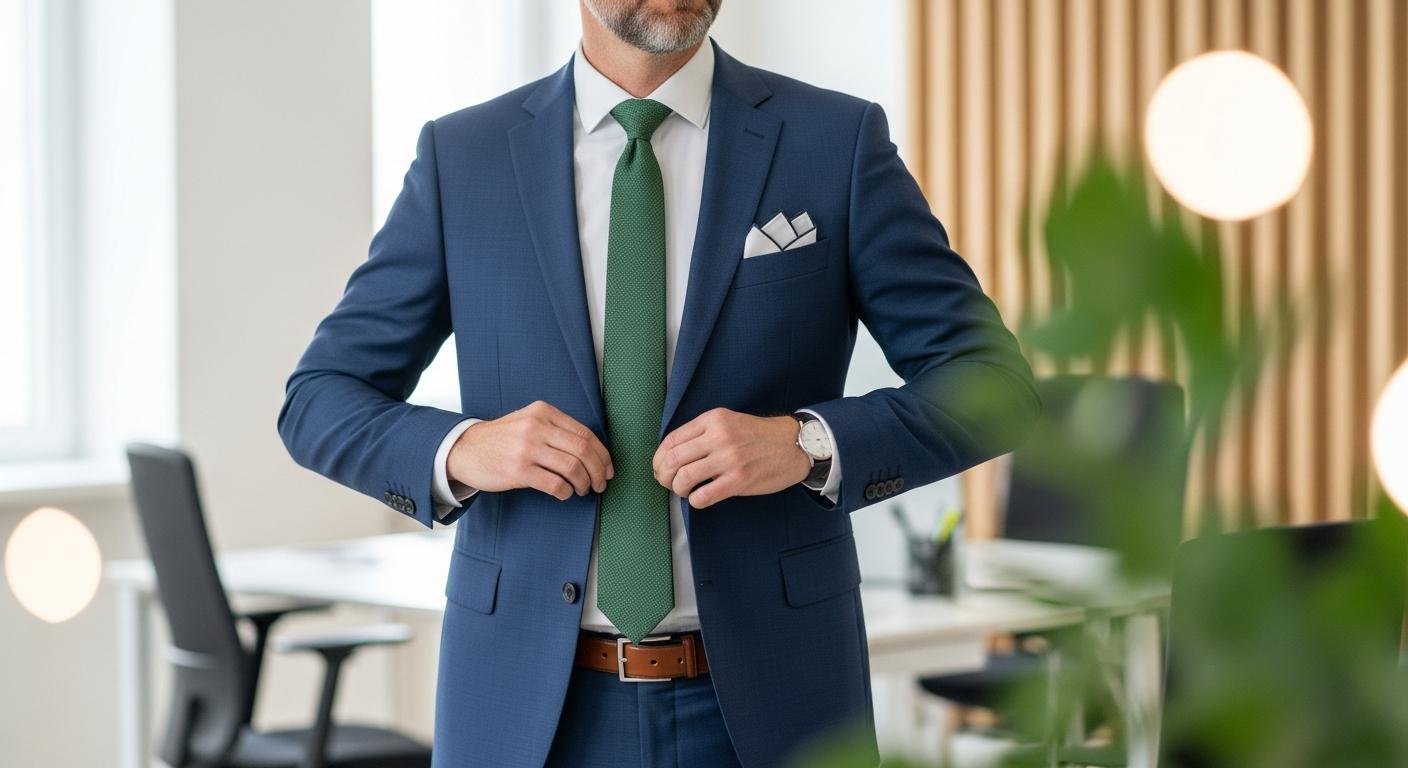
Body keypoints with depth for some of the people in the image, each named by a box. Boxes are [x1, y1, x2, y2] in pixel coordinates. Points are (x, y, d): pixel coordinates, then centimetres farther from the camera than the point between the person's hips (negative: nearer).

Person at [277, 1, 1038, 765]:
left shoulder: (836, 141, -1)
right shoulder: (462, 158, 2)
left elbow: (994, 382, -3)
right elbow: (319, 404, 5)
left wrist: (808, 445, -19)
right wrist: (460, 451, -15)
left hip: (764, 699, -1)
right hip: (533, 702, 1)